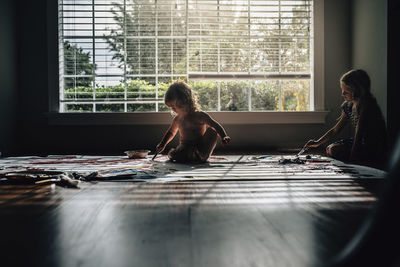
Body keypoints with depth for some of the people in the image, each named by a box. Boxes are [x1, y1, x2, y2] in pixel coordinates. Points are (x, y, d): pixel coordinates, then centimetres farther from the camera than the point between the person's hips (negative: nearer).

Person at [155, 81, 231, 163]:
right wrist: (162, 144, 27)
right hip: (184, 149, 2)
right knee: (173, 155, -31)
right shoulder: (177, 119, 13)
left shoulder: (200, 116, -3)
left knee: (212, 131, -26)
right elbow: (171, 132, 31)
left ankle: (202, 155, -32)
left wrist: (223, 137, -17)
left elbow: (216, 126, -2)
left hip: (200, 149, -2)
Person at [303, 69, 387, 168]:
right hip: (361, 143, 9)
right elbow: (335, 130, 13)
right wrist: (317, 142, 5)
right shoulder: (349, 105, 6)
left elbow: (358, 134, -22)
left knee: (335, 150, -22)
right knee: (330, 149, -4)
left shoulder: (366, 105, -19)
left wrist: (351, 160, -22)